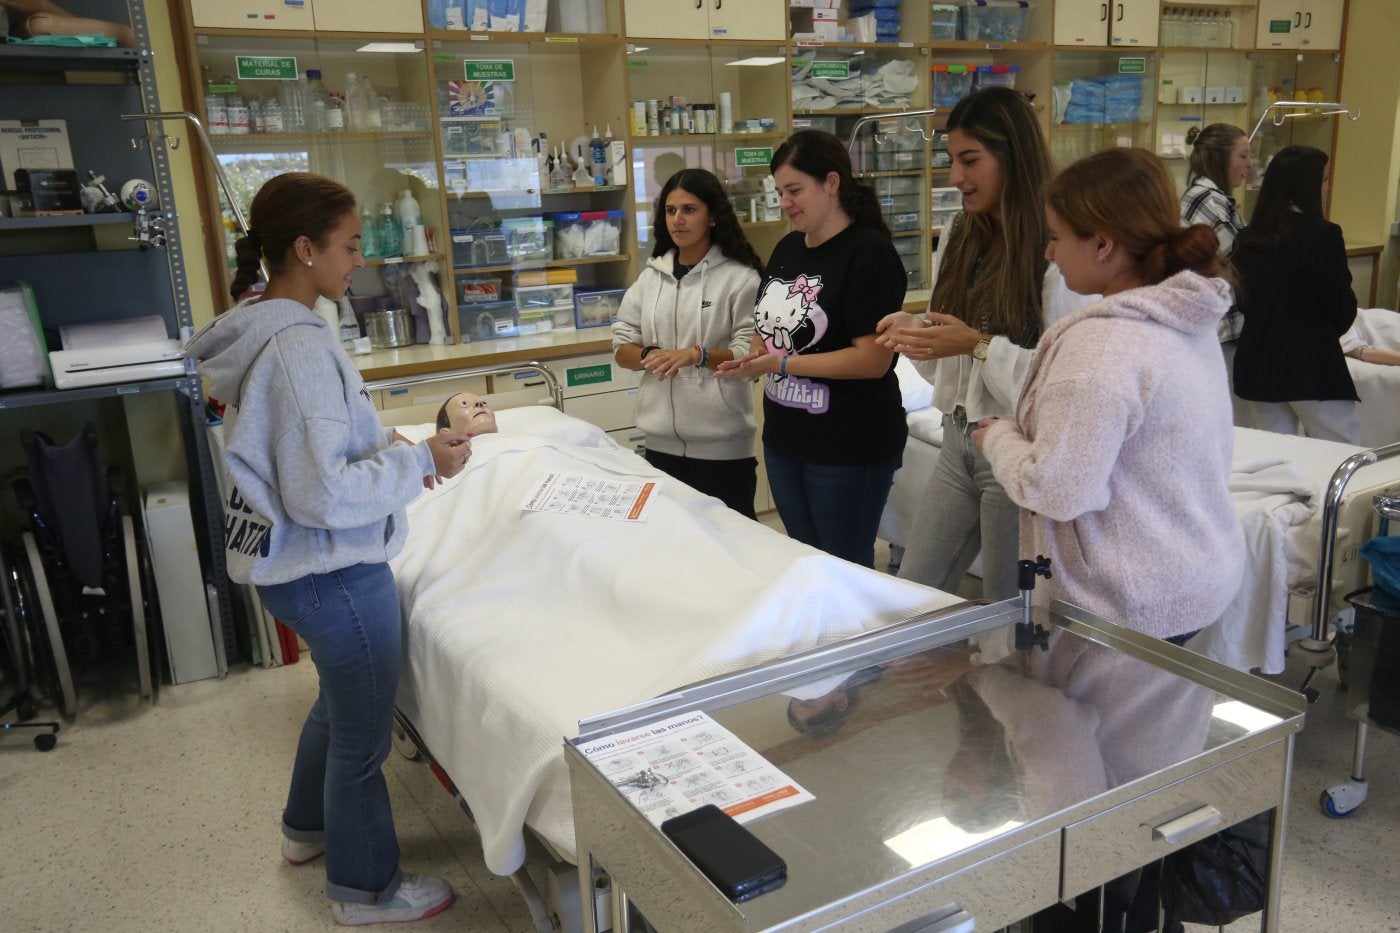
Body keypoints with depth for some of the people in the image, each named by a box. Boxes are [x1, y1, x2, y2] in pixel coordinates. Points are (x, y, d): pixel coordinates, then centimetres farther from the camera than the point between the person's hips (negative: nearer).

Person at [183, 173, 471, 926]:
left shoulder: (259, 331, 4)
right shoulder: (301, 347, -27)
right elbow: (322, 496, -28)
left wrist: (390, 452, 8)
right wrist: (419, 461, -19)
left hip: (288, 564, 10)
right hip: (335, 573, -10)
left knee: (340, 697, 31)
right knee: (361, 734, 10)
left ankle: (308, 826, 52)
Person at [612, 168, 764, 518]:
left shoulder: (740, 277, -6)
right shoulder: (651, 276, 9)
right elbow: (622, 347, 8)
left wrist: (698, 355, -25)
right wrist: (650, 355, -12)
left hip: (722, 446, -4)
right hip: (661, 443, 5)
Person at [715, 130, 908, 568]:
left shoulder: (868, 252, -15)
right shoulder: (787, 248, 9)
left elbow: (874, 359, -21)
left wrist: (783, 364, -23)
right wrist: (752, 358, -4)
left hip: (848, 448, -7)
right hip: (784, 437, 8)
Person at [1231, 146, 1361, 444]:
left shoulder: (1249, 237, 5)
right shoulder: (1321, 233, -13)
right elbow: (1343, 308, -7)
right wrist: (1325, 333, 12)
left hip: (1258, 362, 6)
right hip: (1312, 365, -6)